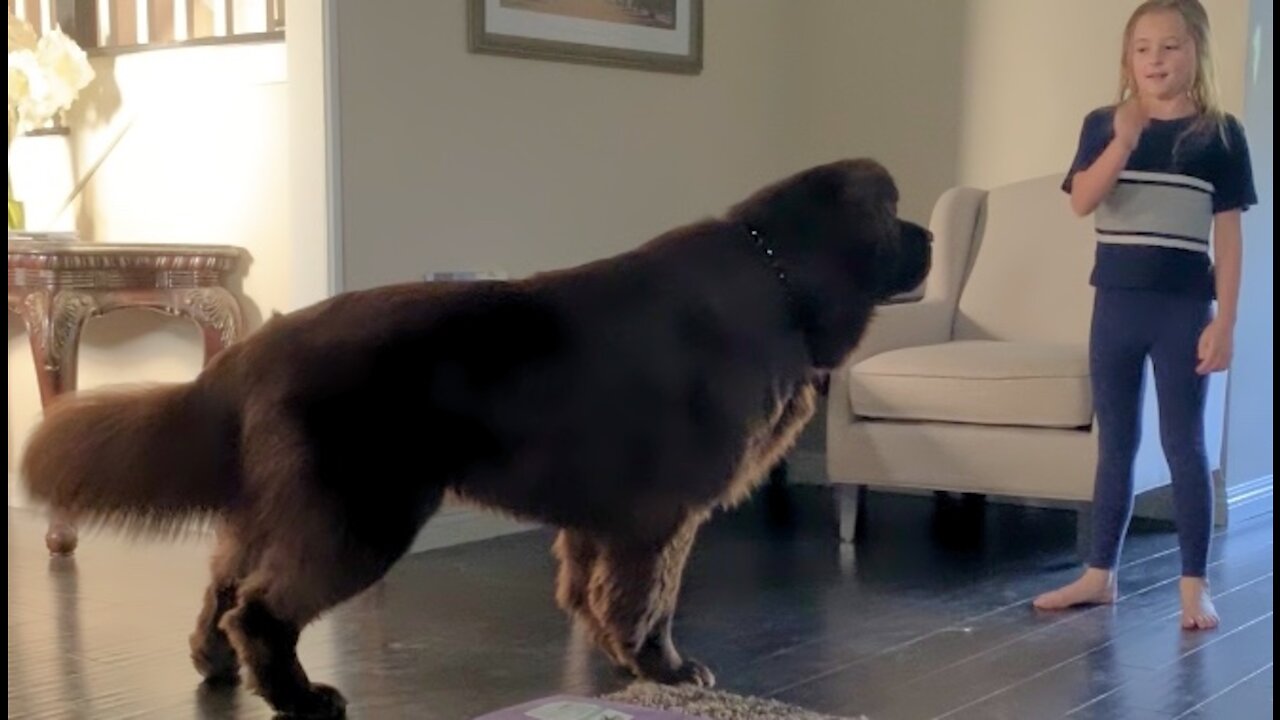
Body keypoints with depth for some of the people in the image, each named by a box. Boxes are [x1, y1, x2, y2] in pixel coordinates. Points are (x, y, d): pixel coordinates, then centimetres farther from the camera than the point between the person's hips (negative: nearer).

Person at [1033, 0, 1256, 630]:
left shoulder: (1219, 134, -2)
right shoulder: (1103, 126, 3)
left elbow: (1228, 234, -3)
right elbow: (1081, 201, -12)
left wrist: (1224, 321, -7)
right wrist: (1125, 141, -24)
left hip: (1183, 308, -2)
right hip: (1115, 303, 3)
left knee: (1183, 444, 2)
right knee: (1115, 443, 11)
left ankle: (1194, 586, 9)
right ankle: (1099, 574, 20)